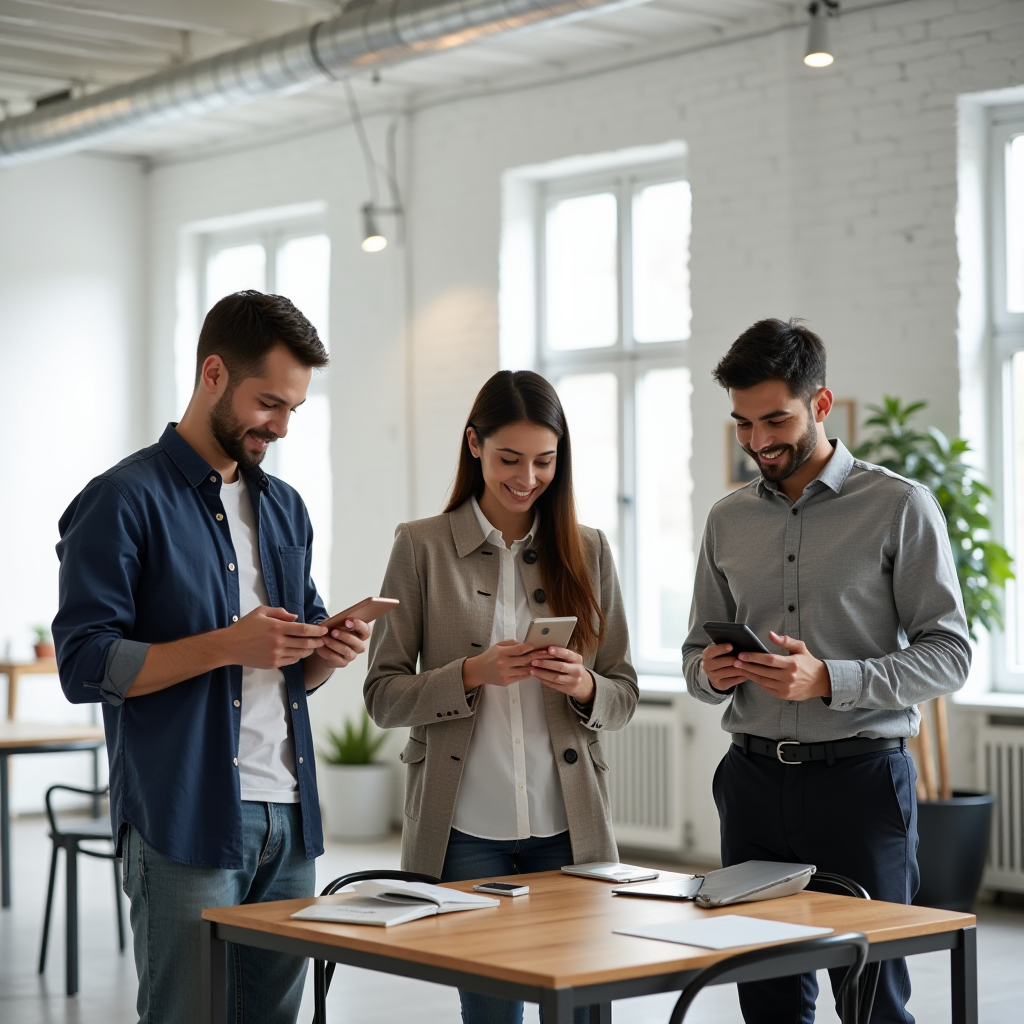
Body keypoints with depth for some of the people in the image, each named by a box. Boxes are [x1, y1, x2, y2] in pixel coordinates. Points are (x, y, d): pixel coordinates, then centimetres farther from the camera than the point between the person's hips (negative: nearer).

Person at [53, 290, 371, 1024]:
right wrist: (228, 645, -20)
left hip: (288, 821, 7)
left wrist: (328, 653, 0)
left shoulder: (285, 508, 17)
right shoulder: (125, 501, -6)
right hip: (186, 824, -7)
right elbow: (85, 663, -13)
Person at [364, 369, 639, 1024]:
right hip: (465, 828, -2)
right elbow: (383, 695, -2)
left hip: (567, 823, 2)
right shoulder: (423, 547, 0)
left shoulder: (588, 551, 8)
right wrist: (472, 674, -18)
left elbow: (624, 696, 10)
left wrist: (583, 687, -12)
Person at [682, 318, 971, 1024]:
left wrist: (828, 680, -19)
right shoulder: (729, 520, 12)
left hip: (859, 780, -4)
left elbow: (948, 655, -7)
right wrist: (711, 673, -5)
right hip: (754, 778, 4)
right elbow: (697, 655, 19)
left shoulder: (900, 507, -3)